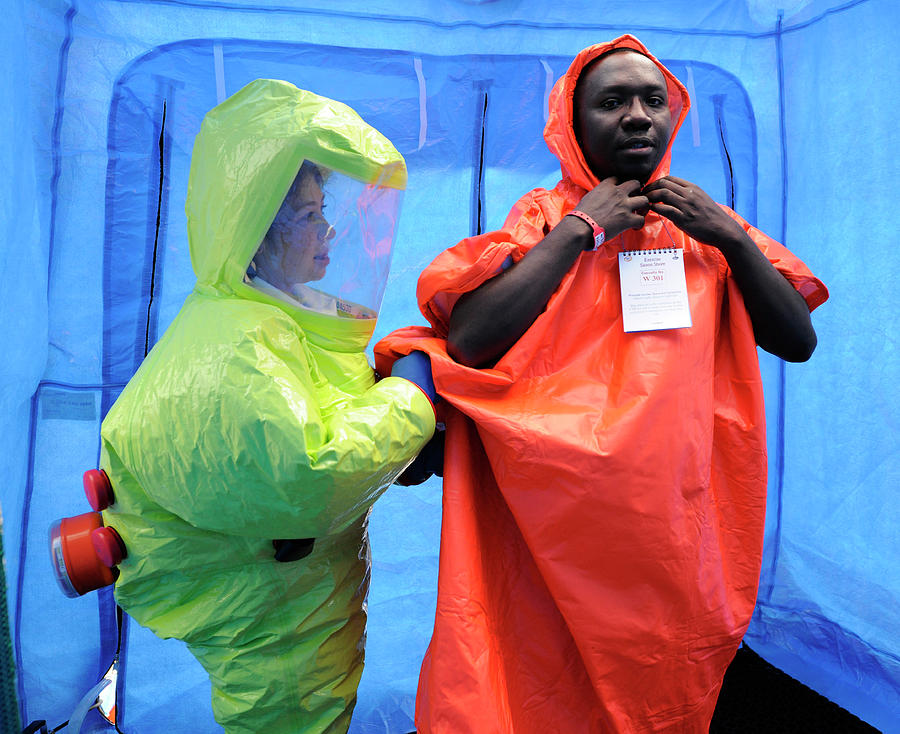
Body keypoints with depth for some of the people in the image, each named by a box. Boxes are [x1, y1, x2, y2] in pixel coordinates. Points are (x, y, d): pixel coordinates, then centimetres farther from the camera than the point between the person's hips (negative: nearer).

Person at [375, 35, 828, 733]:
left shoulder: (705, 224, 7)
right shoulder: (544, 219, -6)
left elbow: (799, 341, 4)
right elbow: (469, 340, -24)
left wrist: (733, 237, -8)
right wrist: (579, 229, -17)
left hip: (680, 515, 4)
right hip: (563, 520, -3)